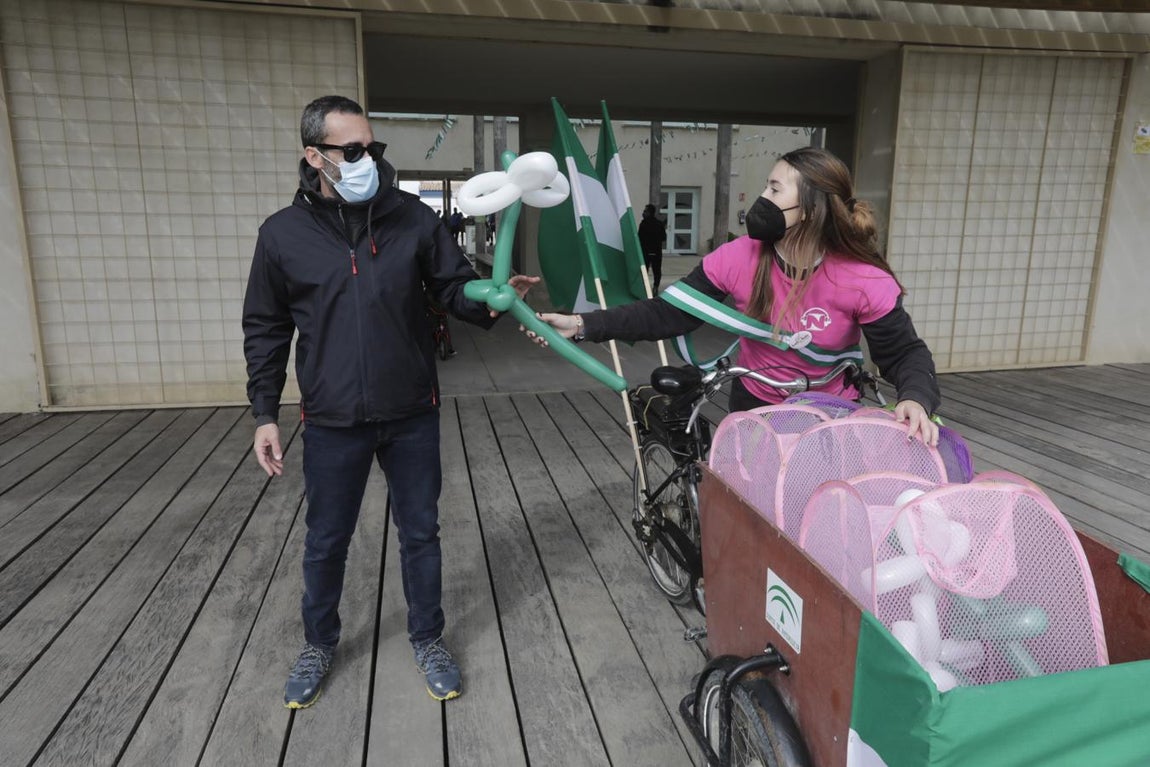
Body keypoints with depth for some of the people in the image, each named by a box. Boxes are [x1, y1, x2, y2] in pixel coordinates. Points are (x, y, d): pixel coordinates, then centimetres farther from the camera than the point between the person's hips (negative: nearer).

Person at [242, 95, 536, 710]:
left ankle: (427, 639, 37)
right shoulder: (283, 234, -4)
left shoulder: (414, 219, -4)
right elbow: (266, 331, 3)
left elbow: (455, 289, 1)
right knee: (326, 541, 16)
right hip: (333, 422, 0)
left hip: (412, 415, 0)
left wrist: (492, 301, -22)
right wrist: (265, 414, 1)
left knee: (420, 532, 14)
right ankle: (319, 643, 42)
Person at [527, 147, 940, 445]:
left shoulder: (864, 282, -23)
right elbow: (666, 314, -17)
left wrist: (916, 399, -36)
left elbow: (906, 355, -13)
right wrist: (583, 325, -25)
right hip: (753, 411, 2)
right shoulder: (739, 258, -18)